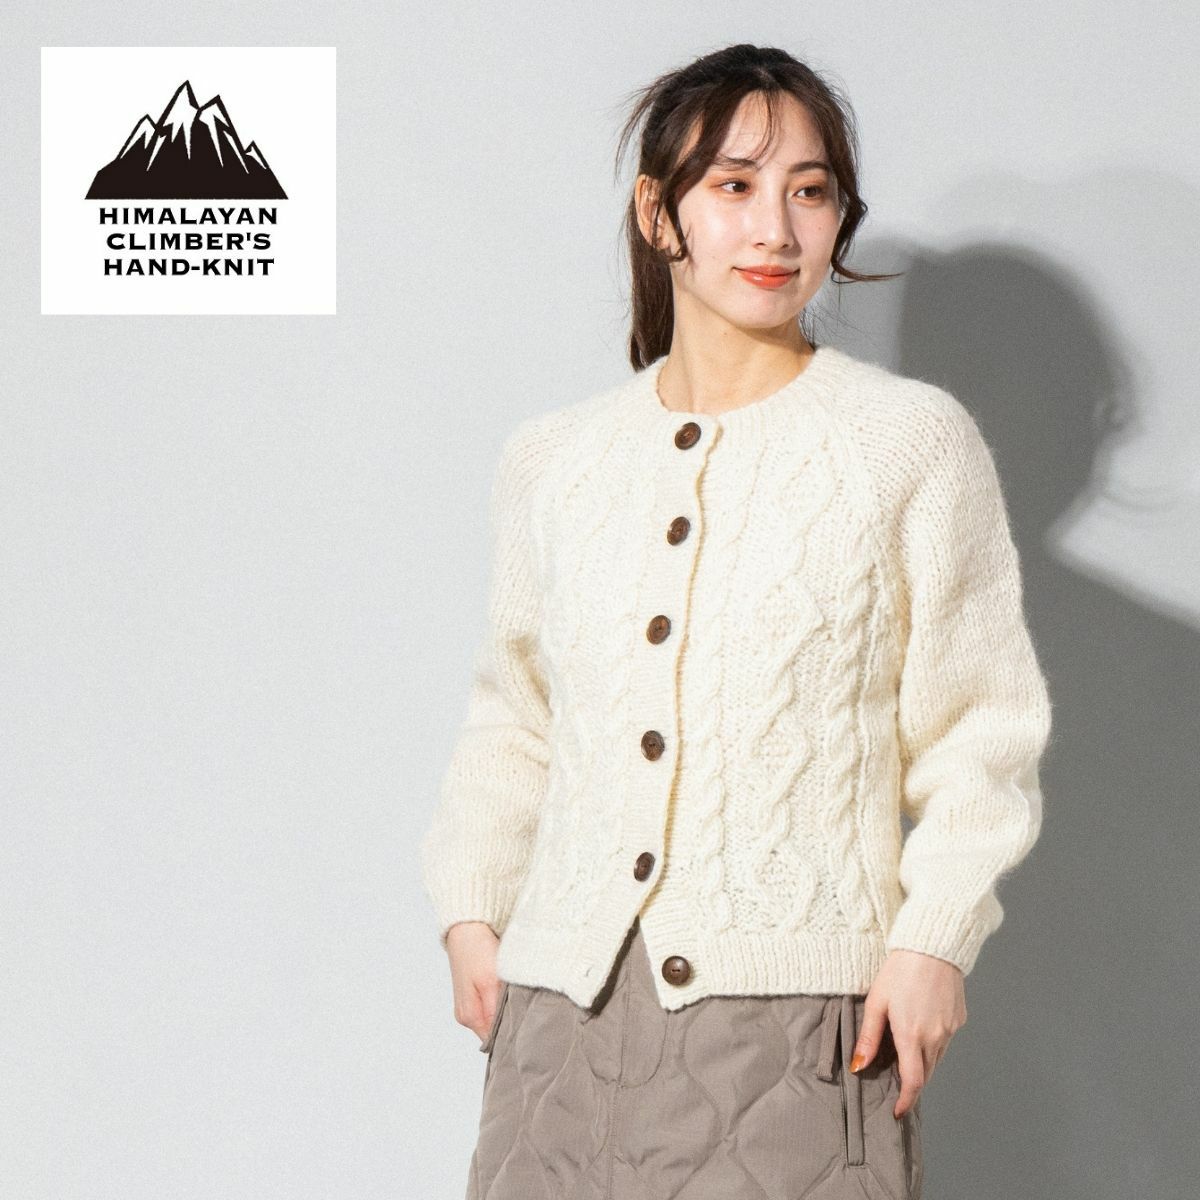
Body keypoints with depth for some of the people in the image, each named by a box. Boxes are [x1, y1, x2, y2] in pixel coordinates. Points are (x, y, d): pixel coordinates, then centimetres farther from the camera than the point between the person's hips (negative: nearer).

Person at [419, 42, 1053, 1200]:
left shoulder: (912, 442, 2)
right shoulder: (551, 459, 12)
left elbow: (979, 726, 1)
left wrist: (934, 936, -7)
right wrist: (470, 909, 11)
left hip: (793, 1011, -3)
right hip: (571, 1004, 3)